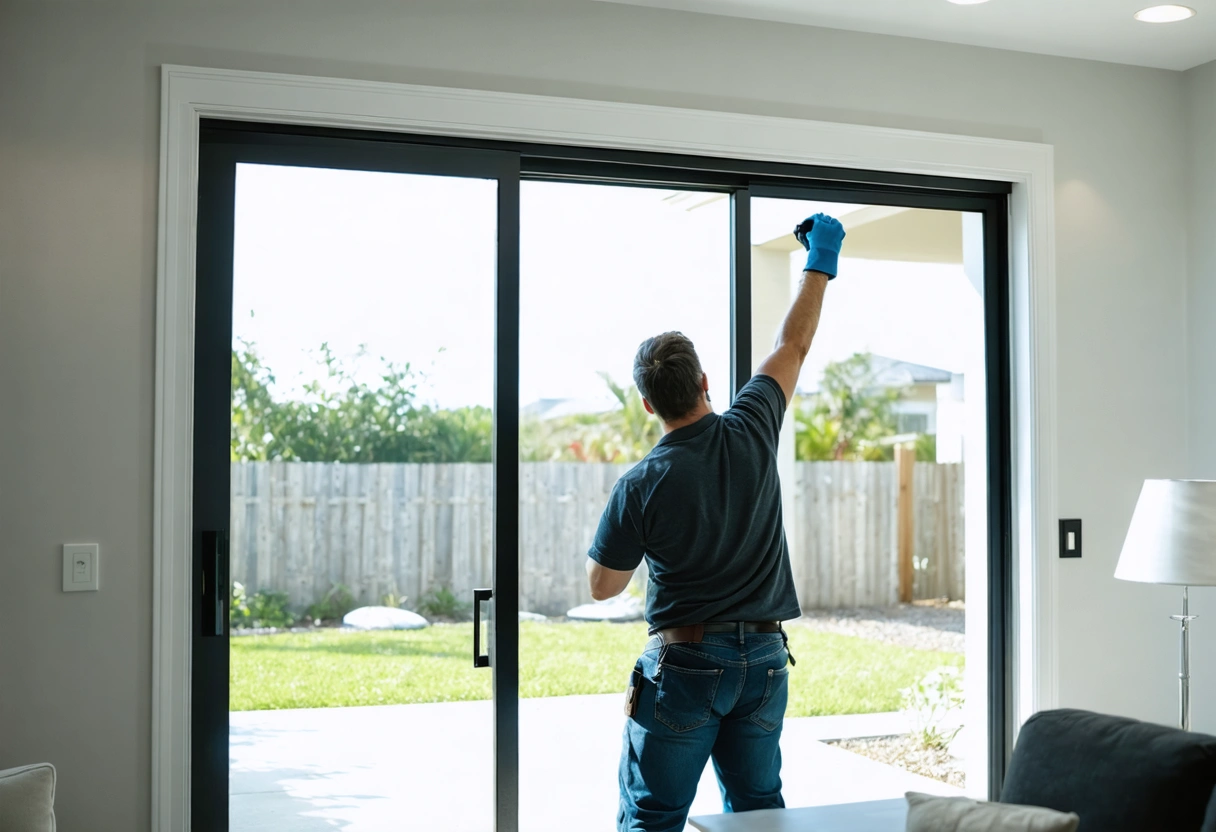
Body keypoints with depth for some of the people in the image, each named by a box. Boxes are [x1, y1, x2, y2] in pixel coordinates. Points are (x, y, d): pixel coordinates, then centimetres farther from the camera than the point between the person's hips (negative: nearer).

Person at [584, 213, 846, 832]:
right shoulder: (751, 432, -7)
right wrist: (821, 261, 20)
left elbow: (602, 586, -3)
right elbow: (793, 346, 9)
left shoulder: (641, 485, -14)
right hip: (764, 656, 4)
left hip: (684, 663, -4)